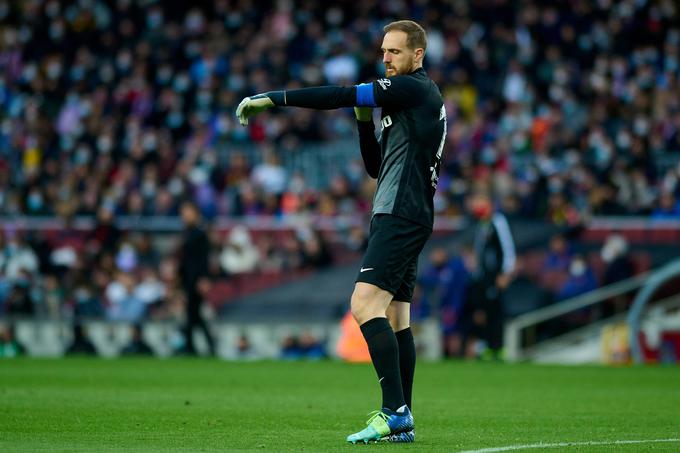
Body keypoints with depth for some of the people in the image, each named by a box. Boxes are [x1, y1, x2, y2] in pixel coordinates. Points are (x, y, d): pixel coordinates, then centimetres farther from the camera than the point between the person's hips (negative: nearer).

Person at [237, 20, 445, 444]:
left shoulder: (414, 88, -8)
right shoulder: (409, 97, 22)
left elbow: (341, 96, -16)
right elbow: (376, 167, 24)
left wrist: (272, 98, -15)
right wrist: (366, 120, 8)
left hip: (401, 215, -11)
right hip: (399, 216, 11)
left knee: (365, 304, -19)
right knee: (395, 316, 7)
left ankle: (395, 412, -24)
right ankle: (402, 423, 6)